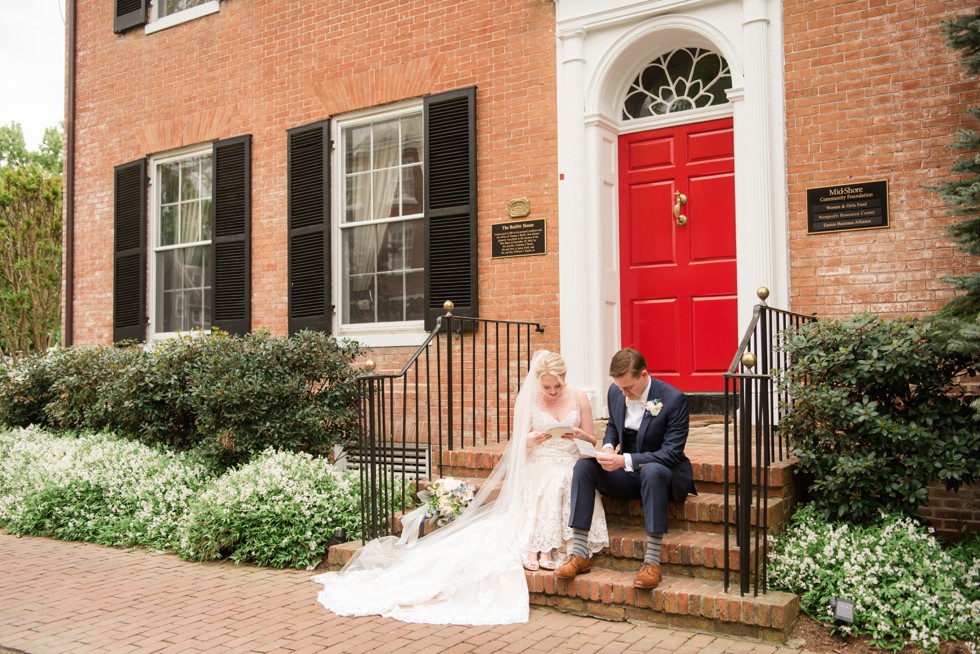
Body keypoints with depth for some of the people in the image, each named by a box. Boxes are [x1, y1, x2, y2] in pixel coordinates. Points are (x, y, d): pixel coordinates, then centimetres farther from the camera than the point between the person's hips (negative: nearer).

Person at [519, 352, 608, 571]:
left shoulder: (578, 398, 5)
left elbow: (592, 441, 8)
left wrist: (581, 435, -15)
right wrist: (530, 439, -15)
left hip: (571, 464, 1)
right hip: (540, 464, -1)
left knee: (561, 481, -32)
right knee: (549, 483, -33)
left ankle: (543, 548, -29)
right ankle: (537, 549, -29)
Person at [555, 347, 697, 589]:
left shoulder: (674, 399, -18)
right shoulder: (616, 392, -1)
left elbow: (672, 453, -22)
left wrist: (625, 460, -31)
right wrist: (608, 447, -6)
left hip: (663, 472, -5)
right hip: (626, 472, 5)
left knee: (652, 471, -40)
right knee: (584, 466, -20)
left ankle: (652, 561, -35)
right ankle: (579, 555, -20)